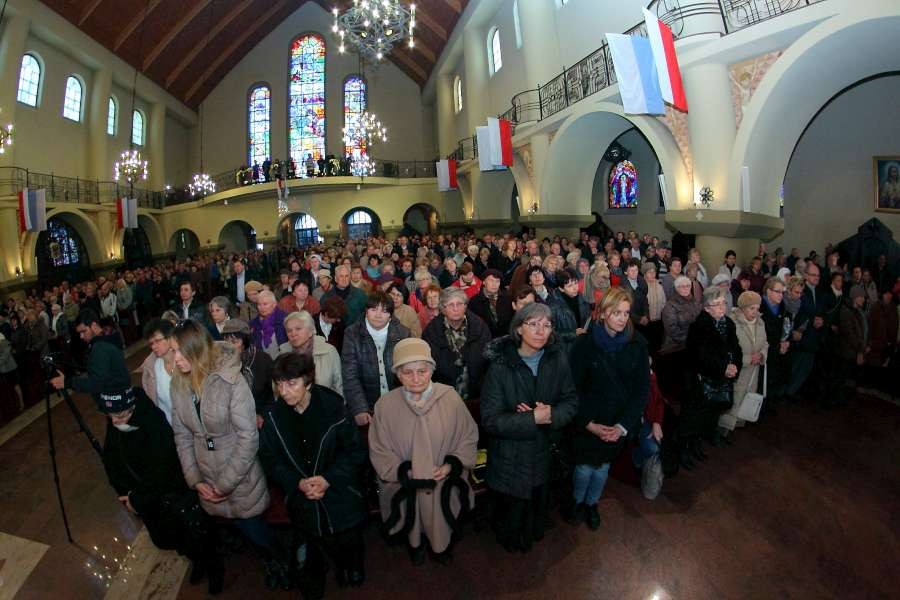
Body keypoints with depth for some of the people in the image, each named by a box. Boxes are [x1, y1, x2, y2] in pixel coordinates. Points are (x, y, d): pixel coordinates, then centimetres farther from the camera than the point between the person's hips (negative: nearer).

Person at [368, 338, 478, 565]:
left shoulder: (450, 397, -19)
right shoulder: (385, 405, -18)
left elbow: (468, 438, -7)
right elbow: (379, 451, -8)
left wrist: (452, 465, -19)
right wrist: (403, 472, -20)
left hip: (445, 485, 0)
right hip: (405, 489, 0)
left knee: (443, 526, 25)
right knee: (412, 525, 26)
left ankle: (443, 547, 59)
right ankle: (415, 547, 60)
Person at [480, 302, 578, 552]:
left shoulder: (557, 360, -11)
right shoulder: (501, 366, -23)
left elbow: (571, 402, -5)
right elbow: (491, 420, -23)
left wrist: (551, 414, -25)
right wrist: (534, 419, -26)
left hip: (545, 450, 4)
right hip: (511, 455, -3)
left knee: (539, 502, 26)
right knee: (513, 507, 18)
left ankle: (534, 533, 58)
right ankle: (510, 541, 51)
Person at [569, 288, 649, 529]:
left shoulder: (637, 343, -9)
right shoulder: (586, 343, -14)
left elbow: (642, 388, -7)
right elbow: (574, 387, -9)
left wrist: (623, 425, -13)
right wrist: (588, 423, -14)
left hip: (620, 423, 2)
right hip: (588, 422, -2)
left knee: (603, 466, 17)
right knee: (585, 467, 8)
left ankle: (591, 503, 45)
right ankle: (577, 500, 40)